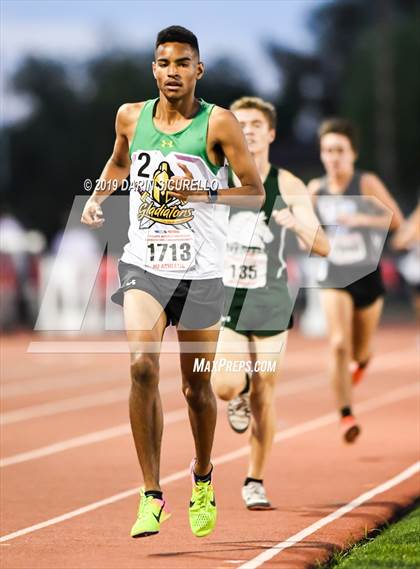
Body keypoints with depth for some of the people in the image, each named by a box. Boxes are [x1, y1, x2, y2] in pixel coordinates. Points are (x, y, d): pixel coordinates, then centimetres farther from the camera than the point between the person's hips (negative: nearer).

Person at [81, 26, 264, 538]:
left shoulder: (218, 124, -8)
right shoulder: (131, 116, 3)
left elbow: (256, 192, -6)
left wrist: (205, 194, -21)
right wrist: (97, 197, 7)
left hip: (200, 274, -1)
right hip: (143, 266, 1)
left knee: (196, 387, 9)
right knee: (143, 368, -19)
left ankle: (202, 479, 37)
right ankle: (152, 496, -14)